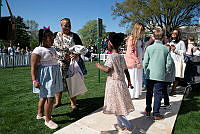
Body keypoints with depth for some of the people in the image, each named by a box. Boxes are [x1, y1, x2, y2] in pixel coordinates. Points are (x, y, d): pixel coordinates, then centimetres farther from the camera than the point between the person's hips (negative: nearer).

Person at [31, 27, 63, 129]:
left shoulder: (52, 49, 11)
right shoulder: (38, 50, -14)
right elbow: (33, 67, -16)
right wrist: (34, 80, -21)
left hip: (53, 75, 9)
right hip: (45, 77, -8)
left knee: (44, 96, 20)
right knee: (50, 97, -6)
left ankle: (40, 114, 37)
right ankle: (47, 120, 10)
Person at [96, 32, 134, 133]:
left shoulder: (111, 56, -15)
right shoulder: (121, 57, 8)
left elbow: (107, 69, -23)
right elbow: (126, 71, 12)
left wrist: (99, 66, -5)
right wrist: (129, 81, 22)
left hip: (113, 83, -8)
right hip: (121, 83, 8)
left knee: (116, 106, 2)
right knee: (118, 106, 18)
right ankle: (120, 125, 30)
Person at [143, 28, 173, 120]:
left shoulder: (149, 48, -5)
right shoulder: (166, 49, -3)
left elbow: (145, 62, -3)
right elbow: (169, 63, -1)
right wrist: (166, 71, 15)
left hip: (150, 75, 1)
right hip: (160, 76, -1)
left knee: (149, 93, 16)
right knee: (158, 94, 7)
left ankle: (148, 110, 29)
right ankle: (156, 114, 13)